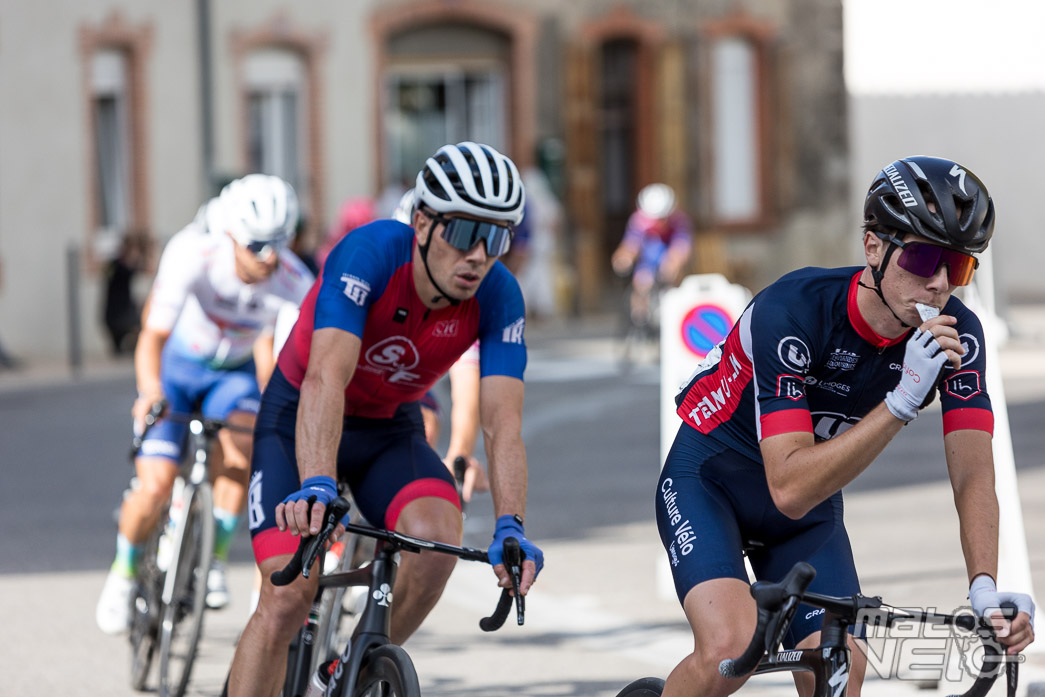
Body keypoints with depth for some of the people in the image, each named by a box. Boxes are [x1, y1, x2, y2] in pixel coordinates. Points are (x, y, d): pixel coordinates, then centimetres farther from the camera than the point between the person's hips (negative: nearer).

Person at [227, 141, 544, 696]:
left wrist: (510, 527, -43)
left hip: (390, 431, 3)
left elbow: (502, 423, -26)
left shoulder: (498, 297, -21)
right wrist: (317, 486, -59)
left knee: (438, 534, -27)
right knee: (287, 598, -17)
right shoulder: (368, 254, -32)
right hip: (300, 419, -3)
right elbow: (326, 380, -43)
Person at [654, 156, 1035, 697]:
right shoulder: (793, 310, -33)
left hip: (811, 509, 5)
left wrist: (986, 589, -39)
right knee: (731, 648, -28)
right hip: (709, 482, -5)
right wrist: (901, 402, -47)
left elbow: (973, 476, -21)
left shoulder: (957, 334, -19)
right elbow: (790, 488, -38)